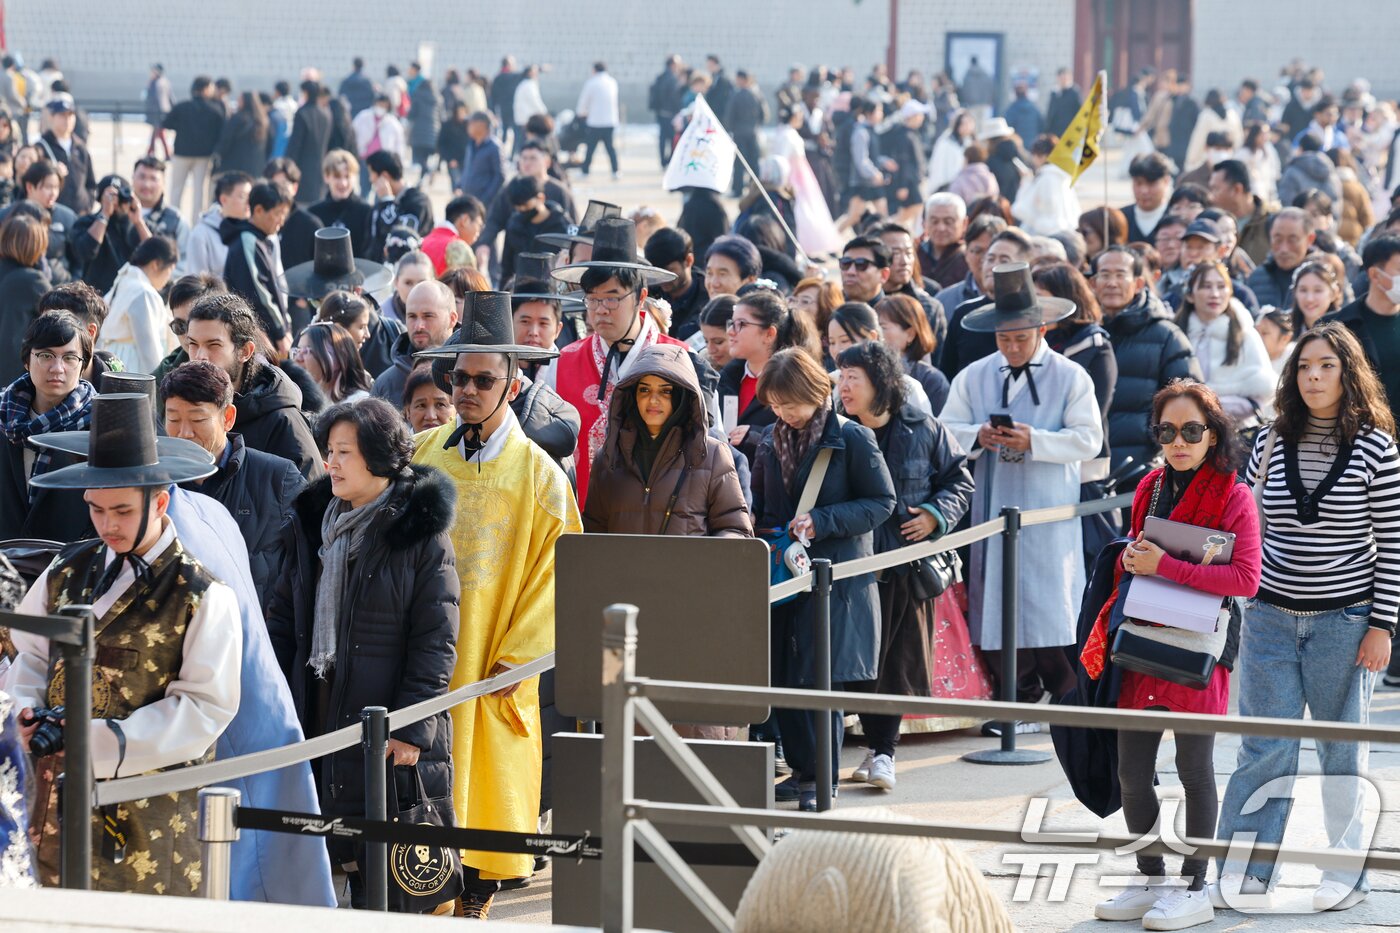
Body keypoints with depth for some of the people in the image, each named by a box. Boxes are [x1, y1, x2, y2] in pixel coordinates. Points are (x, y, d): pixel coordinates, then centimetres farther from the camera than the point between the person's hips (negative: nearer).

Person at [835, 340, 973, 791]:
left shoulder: (923, 430, -1)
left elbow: (959, 480, 7)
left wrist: (935, 516, -8)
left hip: (909, 565, -1)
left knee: (901, 657, 2)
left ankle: (884, 750, 9)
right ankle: (876, 746, 15)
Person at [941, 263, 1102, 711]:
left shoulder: (1071, 378, 1)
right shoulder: (972, 378, 10)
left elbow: (1088, 439, -6)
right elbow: (947, 432, 6)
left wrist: (1034, 441, -19)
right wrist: (977, 436, -15)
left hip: (1050, 513, -3)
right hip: (992, 510, 3)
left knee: (1052, 603, -5)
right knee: (1000, 605, 2)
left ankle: (1068, 703, 4)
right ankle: (1021, 701, 11)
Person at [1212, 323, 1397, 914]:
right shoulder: (1273, 442, 4)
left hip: (1345, 621, -2)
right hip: (1271, 618, 2)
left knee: (1342, 748, 8)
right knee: (1265, 748, 1)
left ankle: (1347, 872, 19)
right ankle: (1242, 876, 3)